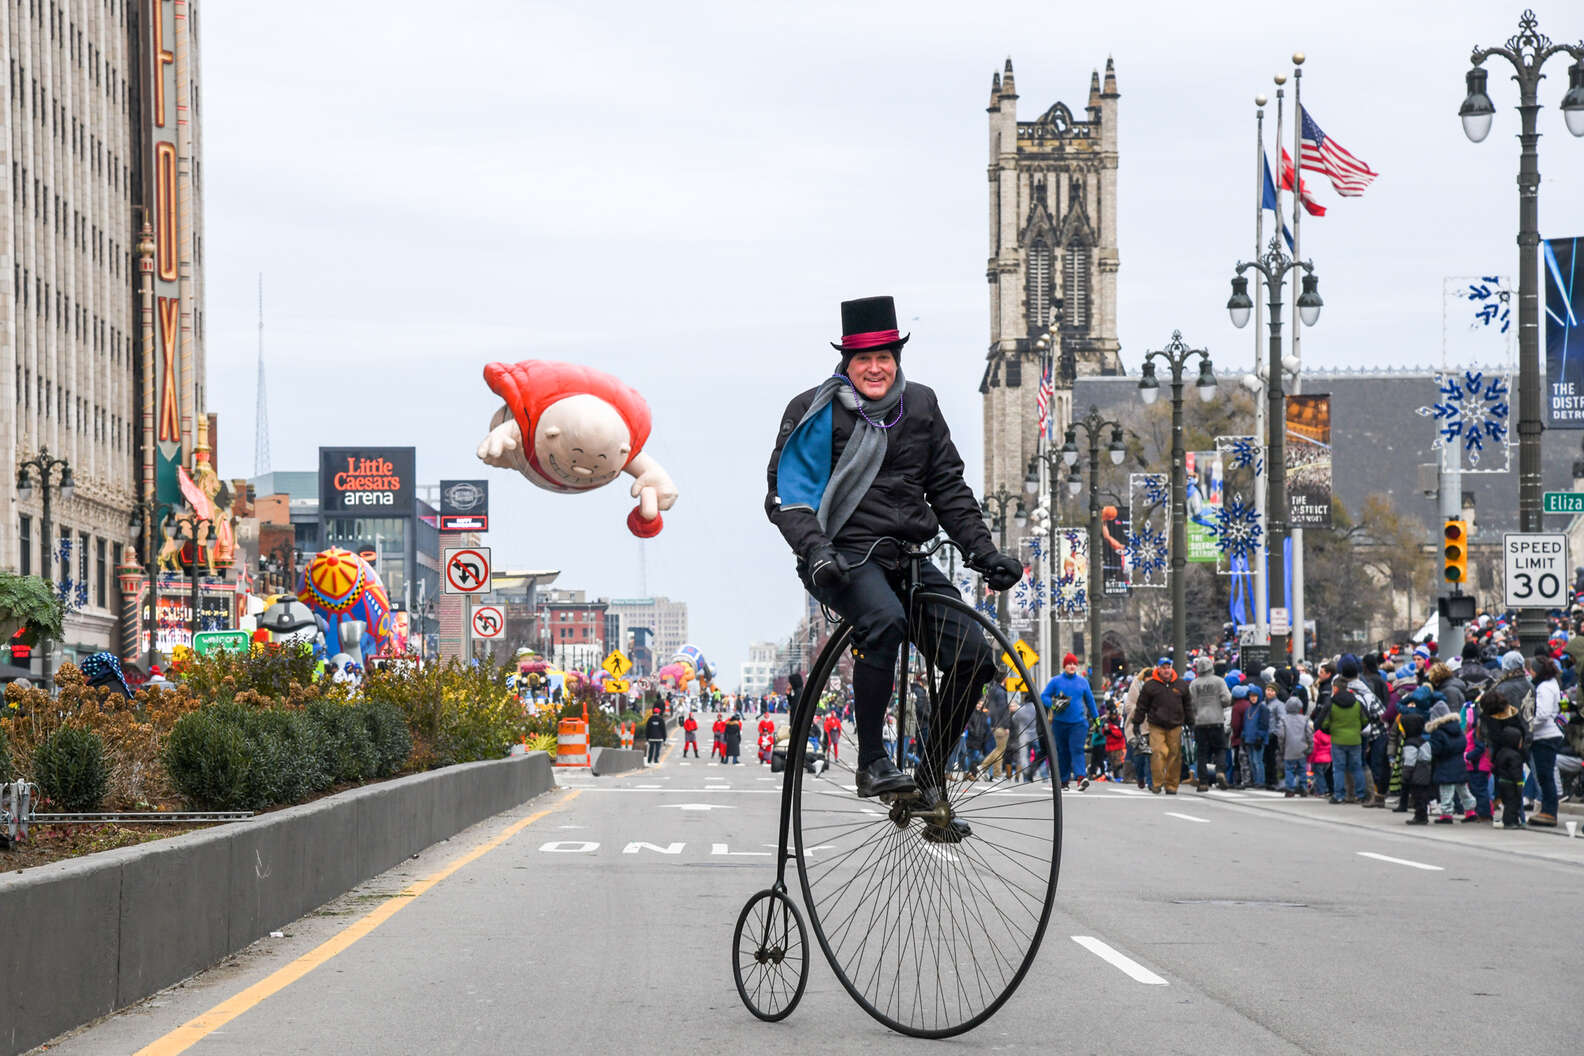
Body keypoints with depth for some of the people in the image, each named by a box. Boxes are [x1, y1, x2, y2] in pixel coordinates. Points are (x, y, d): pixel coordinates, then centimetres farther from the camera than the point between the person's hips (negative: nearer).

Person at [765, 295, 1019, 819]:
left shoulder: (920, 405, 13)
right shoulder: (819, 412, -2)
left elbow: (947, 487, 18)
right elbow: (789, 495, -6)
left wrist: (984, 551, 8)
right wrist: (816, 551, -24)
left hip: (907, 557, 6)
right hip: (845, 556, -6)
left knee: (973, 656, -10)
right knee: (885, 620, -37)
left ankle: (929, 781, 5)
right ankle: (872, 764, -29)